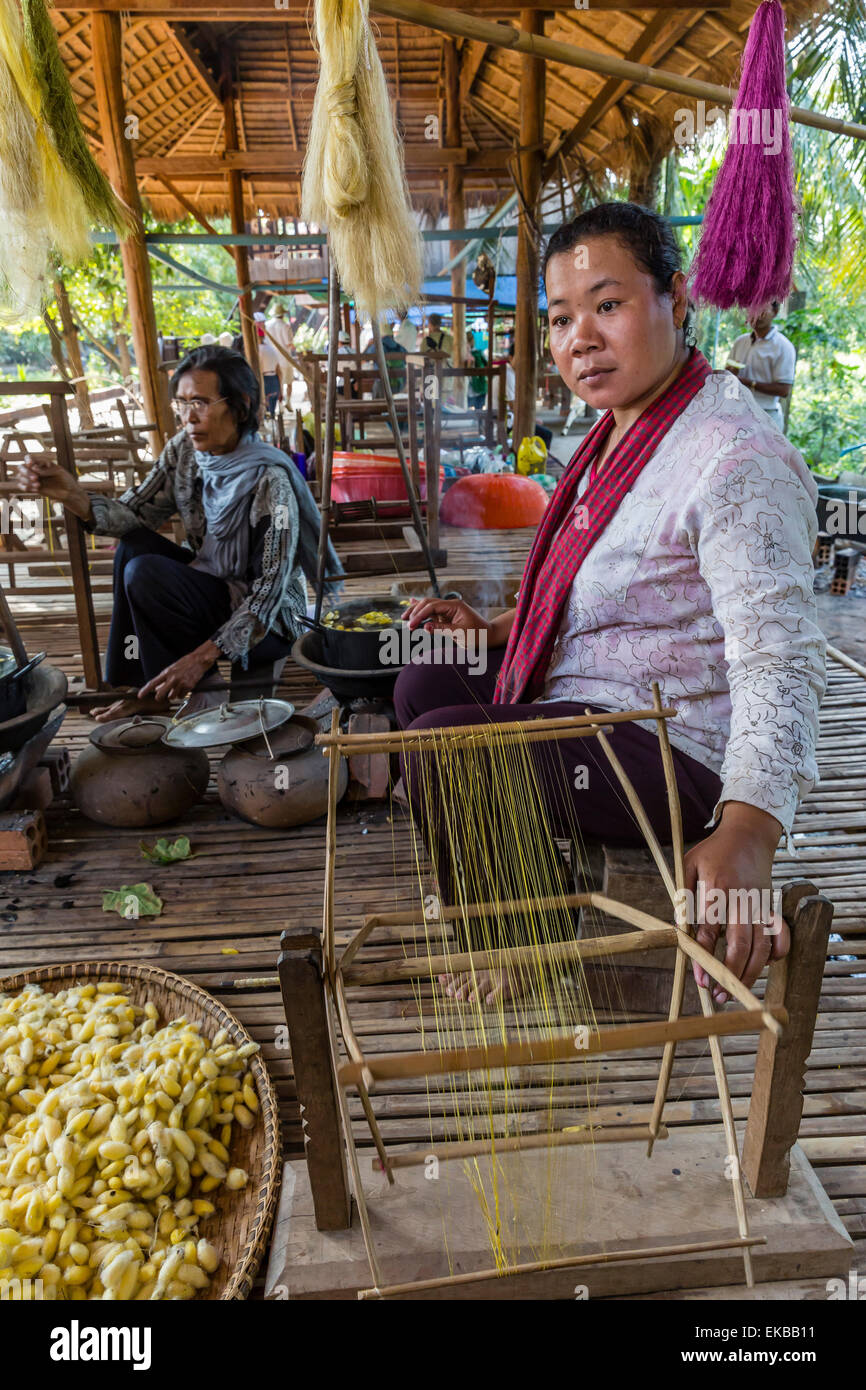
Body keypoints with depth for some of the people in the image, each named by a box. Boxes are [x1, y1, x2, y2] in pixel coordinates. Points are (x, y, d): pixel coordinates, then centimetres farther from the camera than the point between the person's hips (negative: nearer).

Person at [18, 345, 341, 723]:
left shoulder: (269, 478, -24)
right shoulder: (183, 451, -3)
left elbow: (272, 586, -26)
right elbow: (133, 516, -5)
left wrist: (203, 656, -33)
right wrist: (73, 495, -25)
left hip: (270, 621, -7)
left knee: (145, 575, -22)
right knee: (133, 545, -7)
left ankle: (196, 690, -3)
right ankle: (145, 687, -1)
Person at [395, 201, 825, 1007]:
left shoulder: (736, 458, -22)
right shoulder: (623, 430, 9)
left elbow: (779, 658, -31)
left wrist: (746, 832, -45)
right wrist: (496, 628, 10)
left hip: (672, 756, -10)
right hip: (580, 700, 10)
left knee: (440, 742, -24)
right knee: (424, 681, 15)